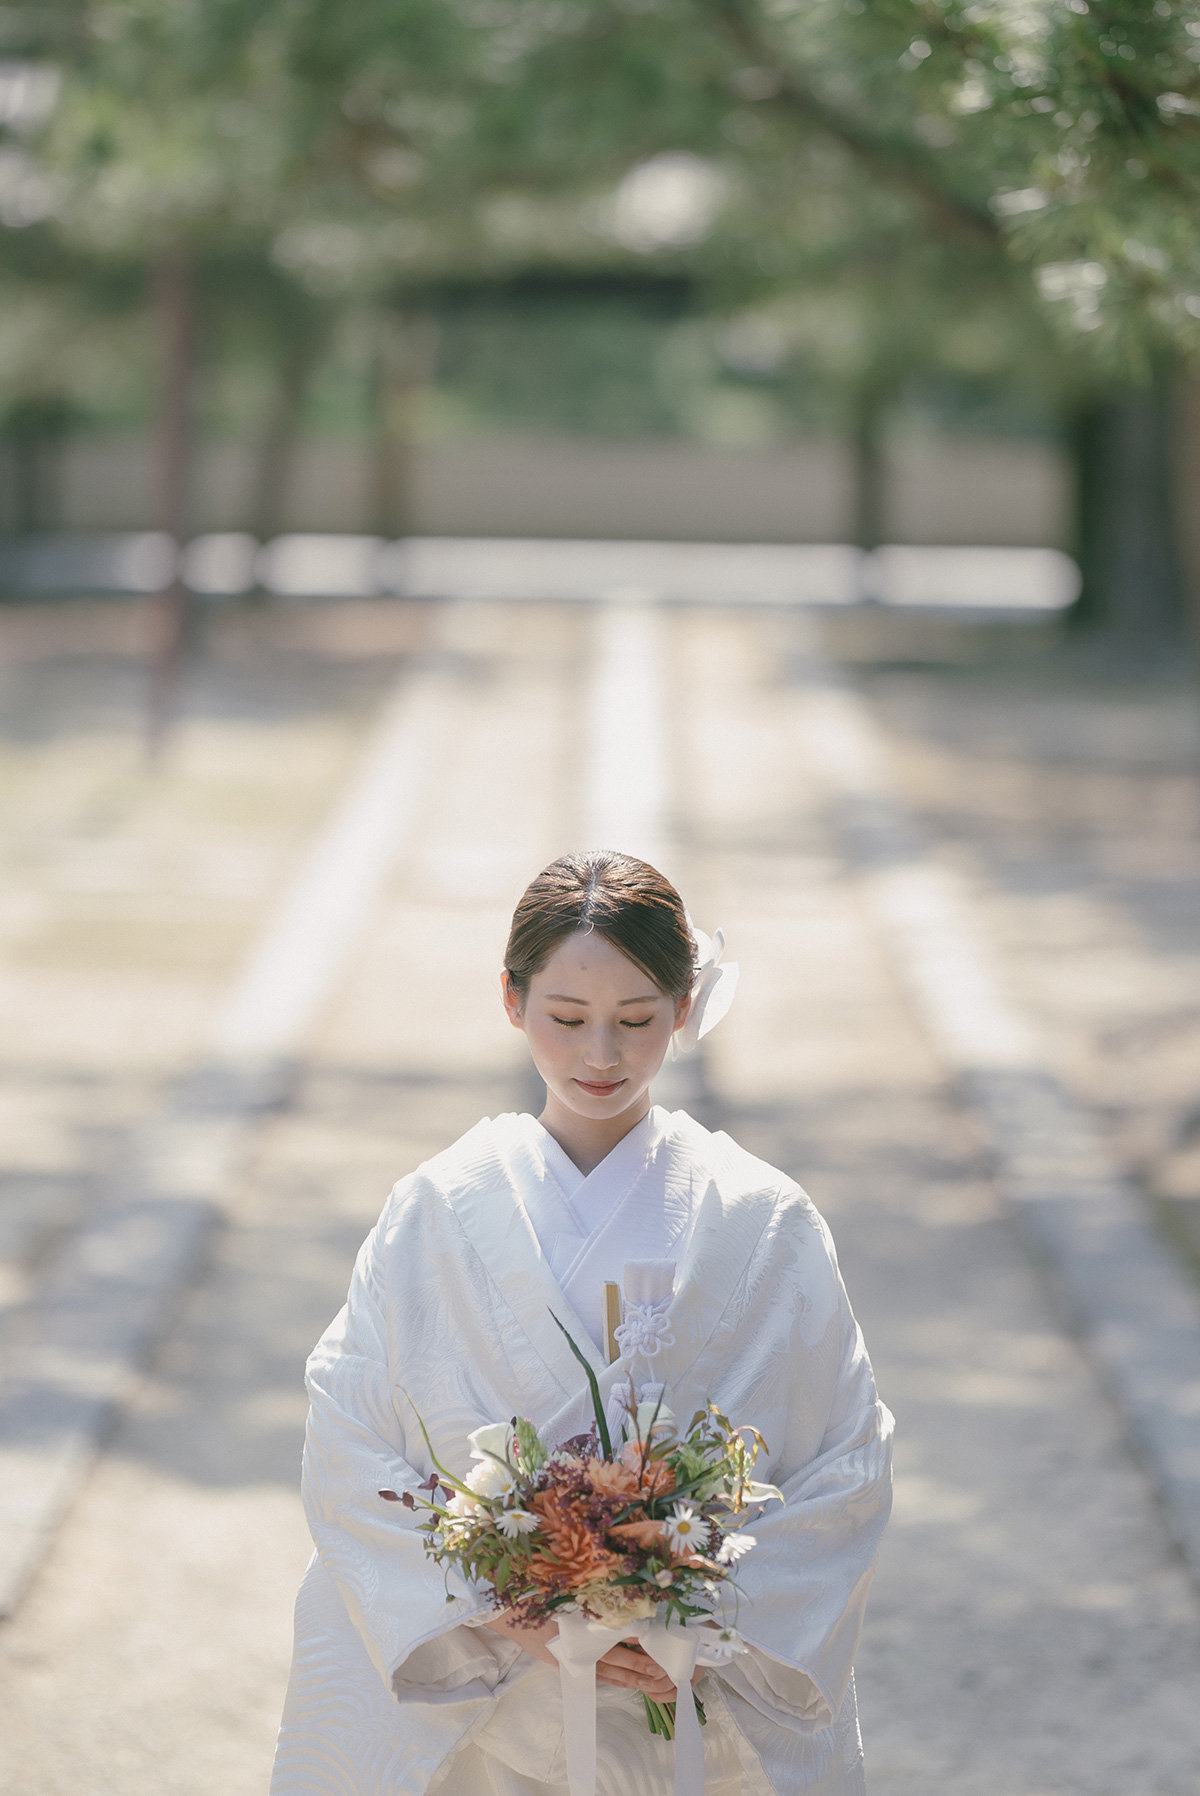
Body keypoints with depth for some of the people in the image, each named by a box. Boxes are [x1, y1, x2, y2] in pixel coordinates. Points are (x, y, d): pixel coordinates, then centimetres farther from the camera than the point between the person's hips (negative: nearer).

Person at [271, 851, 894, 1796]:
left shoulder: (765, 1226, -4)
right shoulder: (436, 1216, -4)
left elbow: (847, 1469, -4)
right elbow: (349, 1463, -5)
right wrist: (509, 1611, -16)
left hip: (703, 1714, 0)